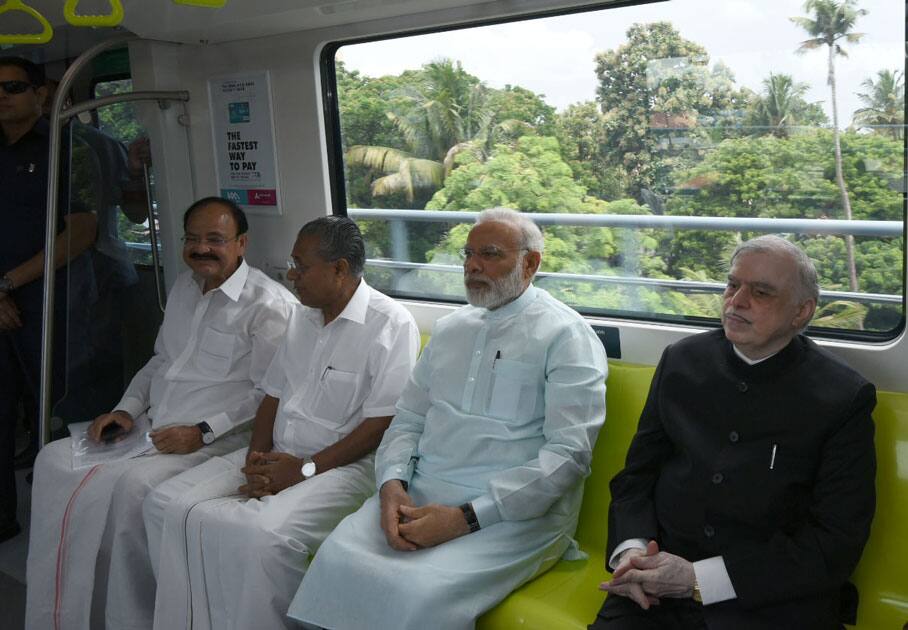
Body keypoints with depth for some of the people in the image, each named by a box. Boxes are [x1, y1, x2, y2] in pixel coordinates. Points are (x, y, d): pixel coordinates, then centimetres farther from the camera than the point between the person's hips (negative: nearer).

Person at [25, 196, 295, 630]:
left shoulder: (267, 305, -12)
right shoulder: (183, 288, 15)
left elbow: (269, 395, -13)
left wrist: (202, 432, -19)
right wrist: (126, 409, 8)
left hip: (214, 440, -8)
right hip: (152, 429, 8)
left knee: (131, 484, -32)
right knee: (53, 460, -7)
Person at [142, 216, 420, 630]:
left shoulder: (391, 324, -11)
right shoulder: (302, 317, 15)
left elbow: (383, 422, -16)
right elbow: (274, 395, 17)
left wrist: (306, 469, -17)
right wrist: (256, 456, -1)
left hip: (343, 464, -7)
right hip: (277, 456, 8)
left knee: (263, 532, -34)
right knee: (166, 504, -8)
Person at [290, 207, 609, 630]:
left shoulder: (565, 336, -4)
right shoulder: (448, 329, 16)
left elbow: (569, 453, -13)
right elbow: (407, 421, 17)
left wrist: (467, 517, -19)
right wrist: (392, 484, -6)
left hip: (515, 512, -5)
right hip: (419, 494, 5)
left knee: (424, 594, -30)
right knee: (337, 560, -21)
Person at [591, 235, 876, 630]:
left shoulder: (843, 398, -1)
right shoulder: (681, 360, 9)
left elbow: (837, 542, -5)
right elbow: (636, 475, 14)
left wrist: (699, 579, -13)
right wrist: (629, 550, -7)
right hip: (654, 594, 2)